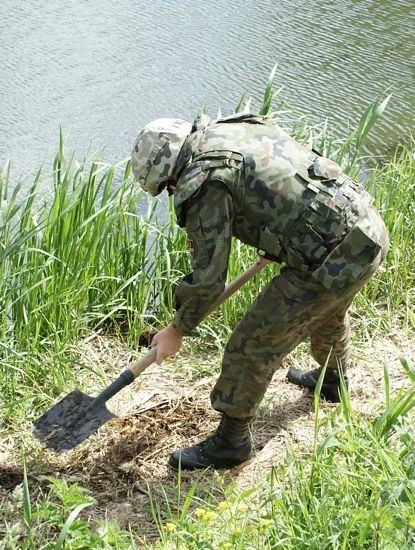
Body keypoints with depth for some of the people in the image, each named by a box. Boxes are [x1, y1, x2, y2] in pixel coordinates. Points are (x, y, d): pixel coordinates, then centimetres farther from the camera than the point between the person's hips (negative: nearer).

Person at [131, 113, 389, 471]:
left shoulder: (202, 181, -13)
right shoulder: (239, 128, 13)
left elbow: (208, 277, -10)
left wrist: (177, 331, 5)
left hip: (333, 260, -10)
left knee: (253, 347, 3)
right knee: (328, 313, 37)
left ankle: (231, 442, 20)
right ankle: (333, 382, 64)